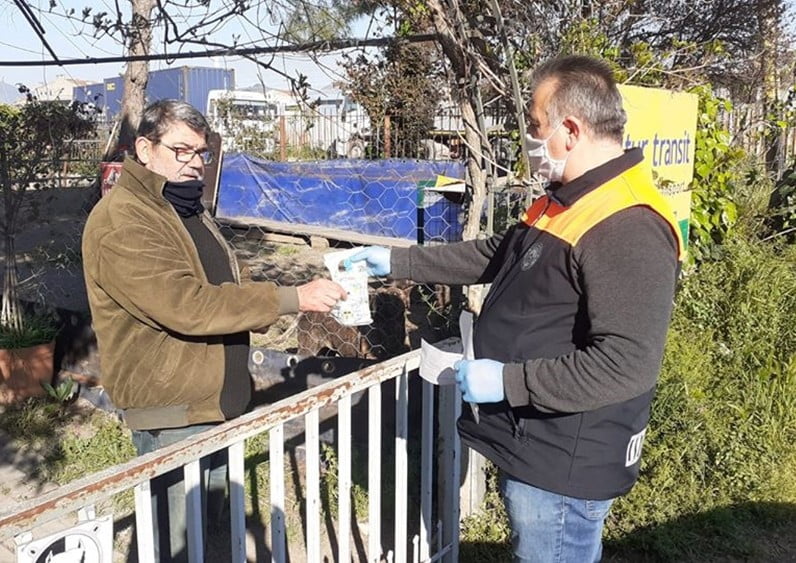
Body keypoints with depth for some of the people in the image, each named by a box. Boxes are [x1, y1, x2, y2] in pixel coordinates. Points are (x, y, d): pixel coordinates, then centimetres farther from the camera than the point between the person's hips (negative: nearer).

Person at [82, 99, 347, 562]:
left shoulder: (186, 207, 13)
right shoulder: (121, 222, -19)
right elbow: (186, 304, -29)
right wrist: (293, 299, -30)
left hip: (214, 399, 9)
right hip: (173, 411, -9)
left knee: (209, 518, 21)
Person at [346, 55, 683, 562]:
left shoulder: (628, 229, -26)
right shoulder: (566, 202, 9)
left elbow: (627, 364, -31)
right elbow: (492, 256, 18)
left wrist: (507, 381, -25)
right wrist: (396, 262, 16)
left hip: (565, 466, -10)